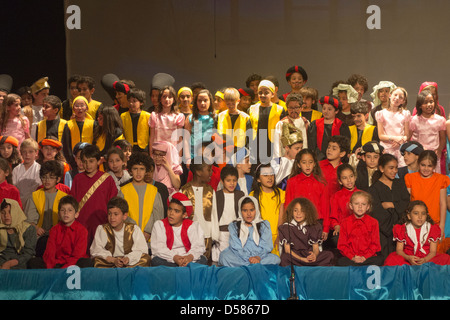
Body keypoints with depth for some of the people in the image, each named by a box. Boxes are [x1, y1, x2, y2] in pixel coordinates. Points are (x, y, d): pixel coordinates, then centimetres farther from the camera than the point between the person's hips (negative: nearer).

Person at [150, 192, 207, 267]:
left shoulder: (192, 226, 5)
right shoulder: (159, 225, 3)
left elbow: (198, 246, -7)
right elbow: (157, 249, -9)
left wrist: (191, 256, -31)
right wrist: (174, 257, -27)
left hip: (187, 259, 0)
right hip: (168, 261, 0)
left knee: (202, 260, -25)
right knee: (156, 261, -32)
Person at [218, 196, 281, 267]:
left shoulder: (264, 225, 13)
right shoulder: (233, 226, 10)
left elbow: (266, 246, 1)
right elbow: (236, 247, -2)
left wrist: (258, 257, -19)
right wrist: (248, 259, -19)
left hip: (260, 256, 1)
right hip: (241, 257, -1)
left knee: (275, 259, -29)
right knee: (224, 257, -29)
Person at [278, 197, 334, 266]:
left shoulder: (314, 227, 8)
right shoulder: (285, 227, 1)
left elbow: (316, 247, 6)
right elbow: (287, 250, -4)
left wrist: (314, 255, -21)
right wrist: (302, 259, -20)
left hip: (310, 256, 3)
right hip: (294, 256, -3)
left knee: (329, 255, -22)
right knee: (285, 257, -37)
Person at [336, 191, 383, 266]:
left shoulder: (373, 222, 7)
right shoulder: (345, 223, 7)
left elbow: (375, 244, 5)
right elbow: (342, 245, 5)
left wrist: (365, 257, -11)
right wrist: (352, 257, -12)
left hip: (368, 257, 0)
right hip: (350, 258, 0)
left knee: (380, 259, -30)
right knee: (340, 262, -32)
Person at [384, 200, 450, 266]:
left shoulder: (432, 229, -1)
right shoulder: (403, 229, -1)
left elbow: (433, 251, -4)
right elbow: (399, 250, -2)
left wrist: (424, 260, -27)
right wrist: (408, 258, -26)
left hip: (427, 258, 1)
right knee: (391, 259, -30)